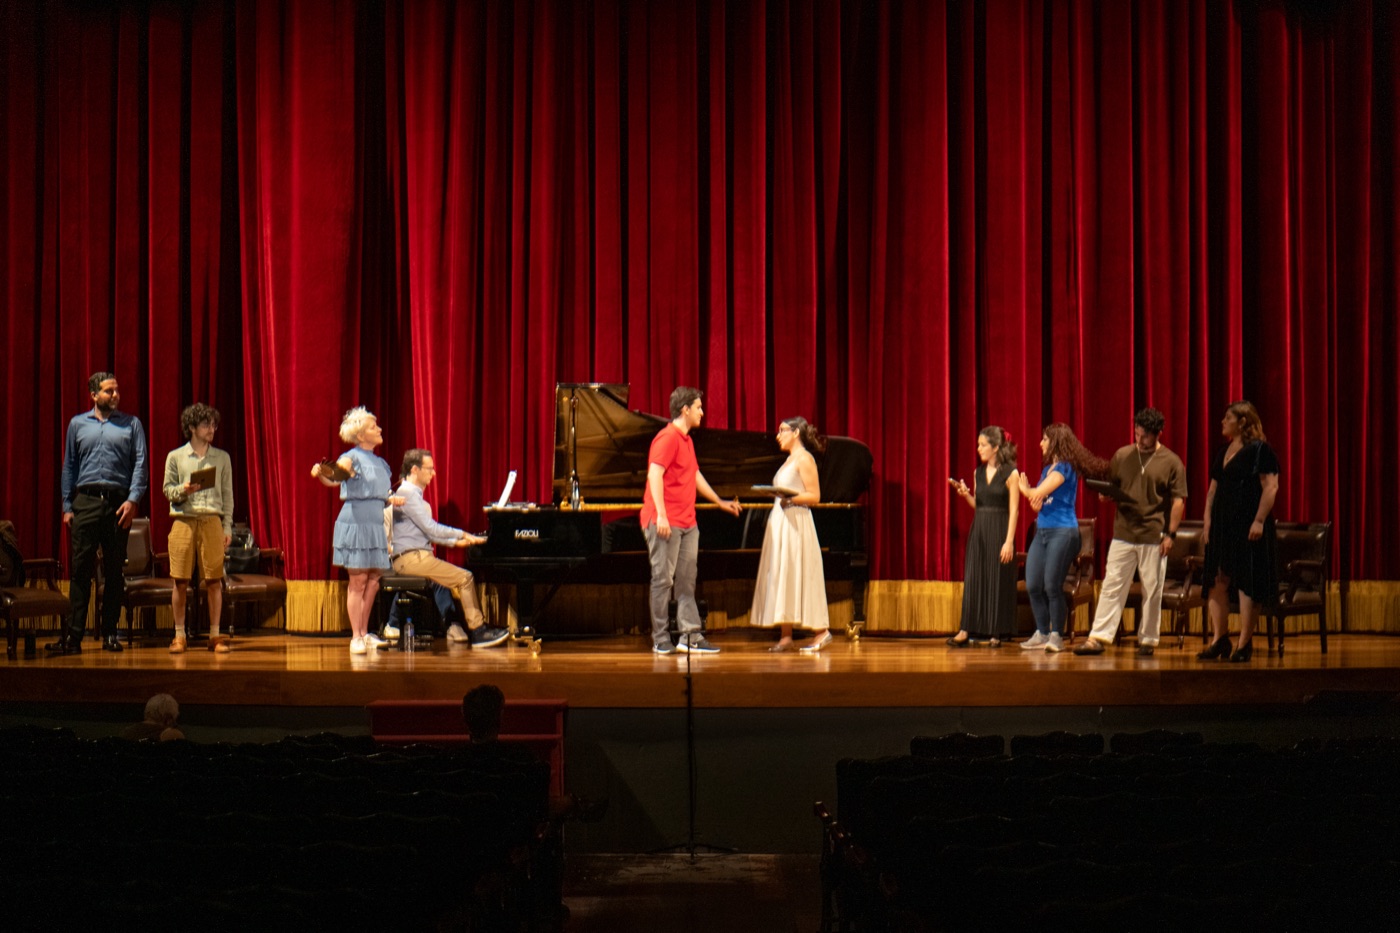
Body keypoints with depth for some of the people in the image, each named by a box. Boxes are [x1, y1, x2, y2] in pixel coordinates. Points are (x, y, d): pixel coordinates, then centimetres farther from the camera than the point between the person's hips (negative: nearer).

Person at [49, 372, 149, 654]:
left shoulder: (131, 424, 10)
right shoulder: (77, 424, 14)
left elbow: (140, 464, 3)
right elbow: (69, 466, 14)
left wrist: (133, 499, -10)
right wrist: (67, 505, 7)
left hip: (118, 503, 0)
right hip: (86, 501, 0)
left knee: (115, 571, 3)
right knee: (81, 569, -5)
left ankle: (110, 633, 10)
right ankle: (73, 635, -6)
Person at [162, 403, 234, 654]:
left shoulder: (222, 457, 12)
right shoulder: (175, 457, 9)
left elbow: (228, 494, 12)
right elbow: (168, 490, 9)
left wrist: (227, 527, 6)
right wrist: (183, 490, -13)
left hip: (212, 521, 1)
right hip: (183, 520, -1)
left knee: (214, 581, -2)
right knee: (180, 581, -1)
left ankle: (215, 635, 5)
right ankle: (179, 635, 8)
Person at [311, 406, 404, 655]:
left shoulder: (380, 463, 17)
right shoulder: (352, 459, -6)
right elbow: (333, 477, -25)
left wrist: (391, 500, 8)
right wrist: (321, 472, -46)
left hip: (375, 526, 7)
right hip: (355, 523, -7)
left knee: (373, 579, 7)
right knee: (358, 580, -6)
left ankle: (364, 634, 17)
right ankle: (356, 637, -1)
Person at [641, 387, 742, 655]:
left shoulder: (687, 440, 20)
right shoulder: (668, 437, -11)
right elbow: (654, 474, -19)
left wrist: (721, 502, 35)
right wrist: (661, 515, -25)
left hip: (687, 523, 10)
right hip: (665, 522, -10)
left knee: (686, 581, 7)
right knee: (663, 579, -4)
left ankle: (691, 637, 7)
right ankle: (661, 640, 0)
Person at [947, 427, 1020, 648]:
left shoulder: (1010, 473, -7)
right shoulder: (979, 472, 10)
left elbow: (1014, 510, -10)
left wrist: (1009, 541, -15)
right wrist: (965, 495, -3)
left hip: (999, 530, -5)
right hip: (978, 530, 6)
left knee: (998, 580, 0)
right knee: (973, 578, 2)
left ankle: (996, 633, 8)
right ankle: (966, 631, 2)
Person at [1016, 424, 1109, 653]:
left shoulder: (1065, 468, -11)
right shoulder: (1047, 469, 16)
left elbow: (1037, 493, -16)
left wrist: (1025, 488, 6)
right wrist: (1034, 498, -5)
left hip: (1062, 532, -9)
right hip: (1042, 531, 9)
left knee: (1052, 586, -8)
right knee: (1033, 586, 4)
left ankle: (1056, 636, 3)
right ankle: (1042, 634, 13)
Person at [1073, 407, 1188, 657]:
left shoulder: (1171, 462, -1)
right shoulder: (1122, 456, 8)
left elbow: (1178, 501, -2)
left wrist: (1170, 534, -8)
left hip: (1154, 537, -2)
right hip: (1123, 534, 2)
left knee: (1152, 591, 4)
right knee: (1112, 586, 0)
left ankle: (1147, 640, 14)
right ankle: (1099, 638, -1)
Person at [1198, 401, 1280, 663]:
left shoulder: (1259, 450, -6)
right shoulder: (1222, 452, 17)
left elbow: (1271, 487, -13)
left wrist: (1259, 520, -19)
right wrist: (1207, 519, 10)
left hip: (1247, 525, -8)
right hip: (1222, 524, 8)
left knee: (1247, 583, -3)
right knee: (1217, 581, 5)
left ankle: (1245, 643, 1)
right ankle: (1219, 638, 11)